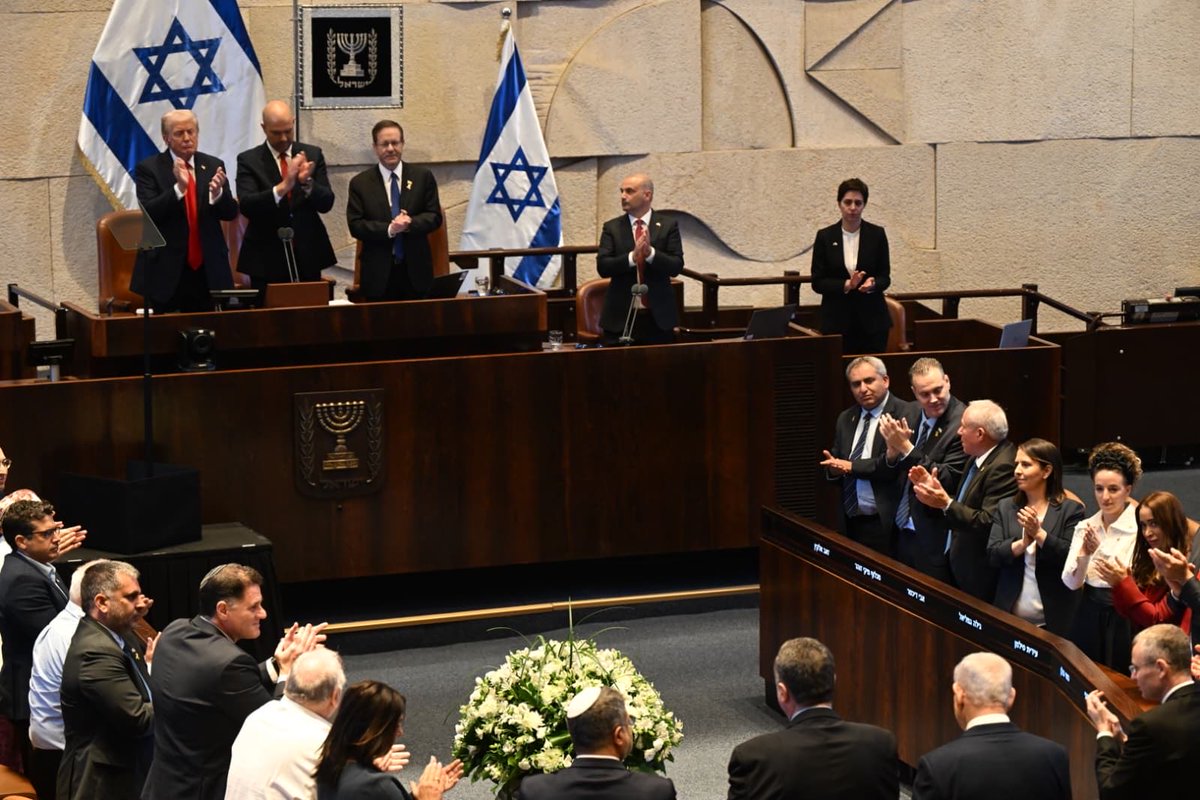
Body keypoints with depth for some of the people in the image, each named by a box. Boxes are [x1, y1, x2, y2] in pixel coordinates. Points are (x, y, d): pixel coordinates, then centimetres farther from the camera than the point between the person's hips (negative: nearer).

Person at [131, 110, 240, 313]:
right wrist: (179, 187, -26)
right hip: (165, 271, -3)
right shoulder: (149, 168, -2)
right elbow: (148, 213, -13)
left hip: (207, 270, 3)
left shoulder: (213, 166, 8)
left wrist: (218, 193, -19)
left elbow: (231, 212, 3)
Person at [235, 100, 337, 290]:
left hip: (308, 257, 2)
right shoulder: (249, 160, -1)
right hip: (267, 260, -2)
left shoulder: (312, 154, 6)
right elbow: (246, 206, -15)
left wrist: (307, 182, -21)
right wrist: (283, 186, -29)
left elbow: (326, 203, 0)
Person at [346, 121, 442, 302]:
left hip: (415, 272, 1)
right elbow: (355, 225, -3)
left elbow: (435, 217, 3)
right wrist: (389, 230, -18)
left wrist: (410, 223, -17)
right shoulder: (360, 183, 4)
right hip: (378, 273, -1)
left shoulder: (423, 176, 7)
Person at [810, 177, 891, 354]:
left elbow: (885, 277, 5)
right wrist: (846, 285, -16)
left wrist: (872, 283, -18)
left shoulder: (877, 234, 3)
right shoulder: (825, 236, 1)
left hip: (872, 320, 1)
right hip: (837, 320, 0)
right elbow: (817, 282, 0)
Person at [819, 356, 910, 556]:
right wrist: (834, 468, -7)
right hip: (850, 523, 6)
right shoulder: (845, 419, 15)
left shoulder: (904, 414, -10)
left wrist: (851, 466, -14)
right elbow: (834, 461, 17)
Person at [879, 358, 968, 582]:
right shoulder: (912, 413, 4)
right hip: (902, 532, 7)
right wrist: (893, 452, -14)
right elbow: (892, 472, 9)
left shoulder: (962, 423, -18)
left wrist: (906, 448, -25)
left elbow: (947, 482, -22)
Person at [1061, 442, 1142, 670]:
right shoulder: (1085, 527, 5)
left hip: (1124, 620, -5)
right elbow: (1071, 583, -2)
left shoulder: (1140, 528, -11)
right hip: (1089, 617, 5)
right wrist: (1084, 555, -22)